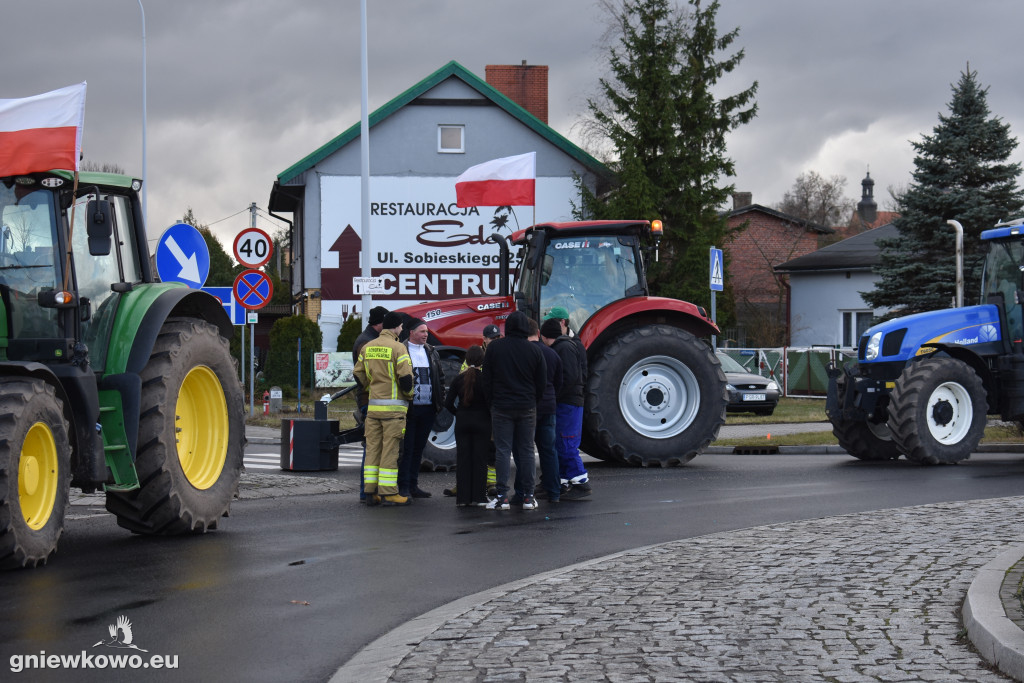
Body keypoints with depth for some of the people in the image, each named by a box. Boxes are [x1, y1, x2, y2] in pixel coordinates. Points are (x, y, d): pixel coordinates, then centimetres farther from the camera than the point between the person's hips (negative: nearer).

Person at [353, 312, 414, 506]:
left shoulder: (367, 347, 10)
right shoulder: (398, 348, -10)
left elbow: (358, 375, 14)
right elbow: (406, 377, -15)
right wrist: (408, 395, 2)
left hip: (373, 406, 6)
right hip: (393, 407, -6)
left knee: (372, 449, 9)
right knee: (390, 450, -3)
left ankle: (370, 492, 9)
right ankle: (388, 493, -3)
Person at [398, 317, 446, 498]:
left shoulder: (431, 352, 13)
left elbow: (440, 378, 18)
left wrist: (440, 402, 9)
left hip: (428, 409, 5)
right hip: (409, 409, -5)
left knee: (419, 448, 11)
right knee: (407, 448, -3)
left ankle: (413, 485, 17)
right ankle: (403, 486, 2)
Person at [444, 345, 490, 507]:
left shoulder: (459, 379, 0)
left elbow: (448, 403, 0)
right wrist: (490, 417, 3)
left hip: (462, 422, 3)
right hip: (481, 422, -3)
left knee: (462, 459, 7)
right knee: (480, 459, 3)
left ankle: (462, 497, 6)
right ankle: (478, 497, 3)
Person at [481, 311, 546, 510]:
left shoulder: (494, 347, -2)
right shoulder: (534, 351, 0)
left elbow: (486, 380, 1)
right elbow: (542, 383, 5)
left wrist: (492, 402, 11)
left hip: (501, 407, -1)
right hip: (527, 408, 1)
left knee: (503, 450, 0)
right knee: (527, 450, 6)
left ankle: (502, 496, -3)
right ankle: (528, 496, 6)